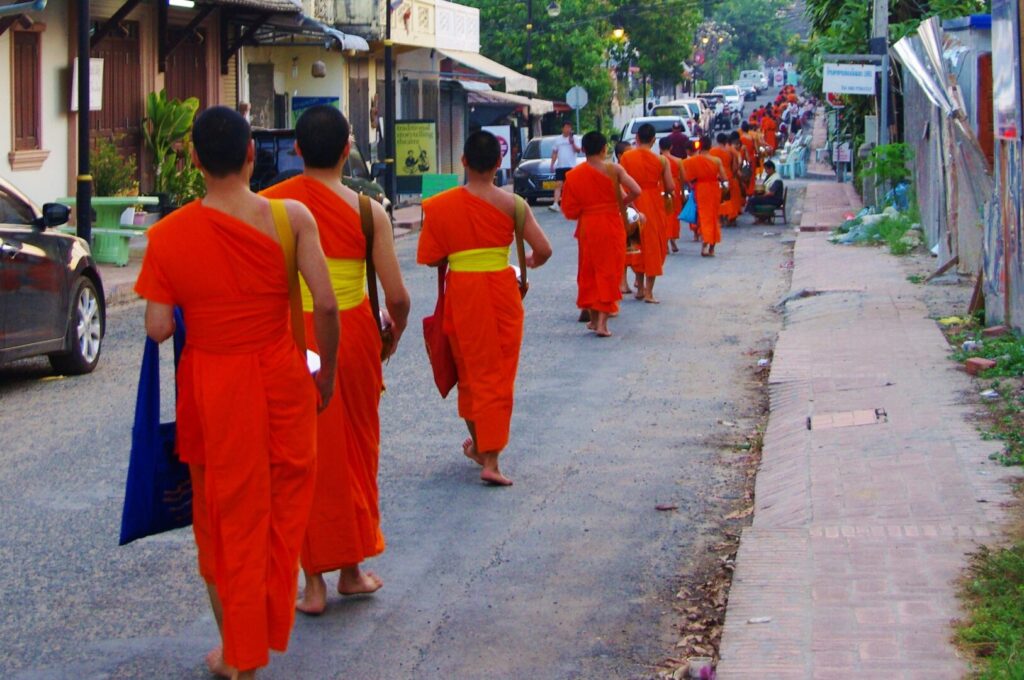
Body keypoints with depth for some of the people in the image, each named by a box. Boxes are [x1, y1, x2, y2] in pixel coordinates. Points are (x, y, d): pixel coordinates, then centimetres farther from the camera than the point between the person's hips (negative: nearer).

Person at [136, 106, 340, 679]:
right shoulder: (290, 217, -11)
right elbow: (325, 304, -13)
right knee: (282, 505, 19)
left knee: (226, 512, 14)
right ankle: (270, 627, 32)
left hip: (209, 382, 0)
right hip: (279, 376, 0)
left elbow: (159, 328, -9)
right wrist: (327, 370, 1)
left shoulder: (169, 234, -9)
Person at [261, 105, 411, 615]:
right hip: (351, 336, -1)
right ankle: (352, 567, 25)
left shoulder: (268, 205, -5)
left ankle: (314, 581, 10)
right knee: (355, 451, 16)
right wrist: (394, 332, 12)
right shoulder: (367, 211, -8)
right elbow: (397, 295, -8)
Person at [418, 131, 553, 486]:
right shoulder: (511, 204, -8)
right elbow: (543, 249, -10)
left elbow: (431, 258, -4)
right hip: (502, 290, -1)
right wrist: (531, 263, 13)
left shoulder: (441, 206, -6)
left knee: (471, 370, 18)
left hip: (462, 292, 1)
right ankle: (490, 459, -2)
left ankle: (479, 444, 32)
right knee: (499, 374, 5)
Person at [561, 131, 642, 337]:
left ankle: (594, 317, 23)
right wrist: (620, 202, 1)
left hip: (587, 227, 2)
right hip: (611, 225, -2)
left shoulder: (574, 175, -3)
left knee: (588, 271, 16)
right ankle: (602, 322, -6)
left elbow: (569, 209, -4)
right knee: (609, 271, 2)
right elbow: (635, 191, -16)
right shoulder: (613, 169, -8)